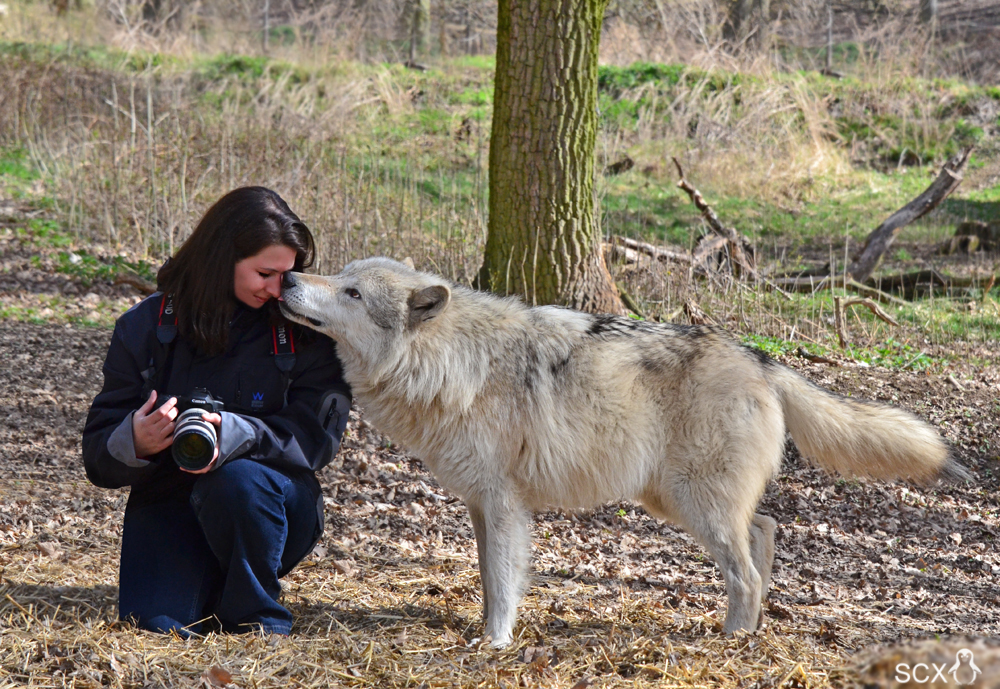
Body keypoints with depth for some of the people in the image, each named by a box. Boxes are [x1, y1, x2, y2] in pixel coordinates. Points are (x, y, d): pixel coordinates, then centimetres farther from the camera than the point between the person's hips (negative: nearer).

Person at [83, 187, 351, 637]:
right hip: (169, 502, 1)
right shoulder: (147, 326, -3)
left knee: (238, 479, -35)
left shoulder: (304, 332, -6)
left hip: (272, 509, -1)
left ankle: (259, 620, -10)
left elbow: (317, 434, -14)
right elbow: (98, 451, -3)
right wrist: (134, 442, -29)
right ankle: (212, 584, 14)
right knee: (156, 625, -22)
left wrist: (234, 435, -33)